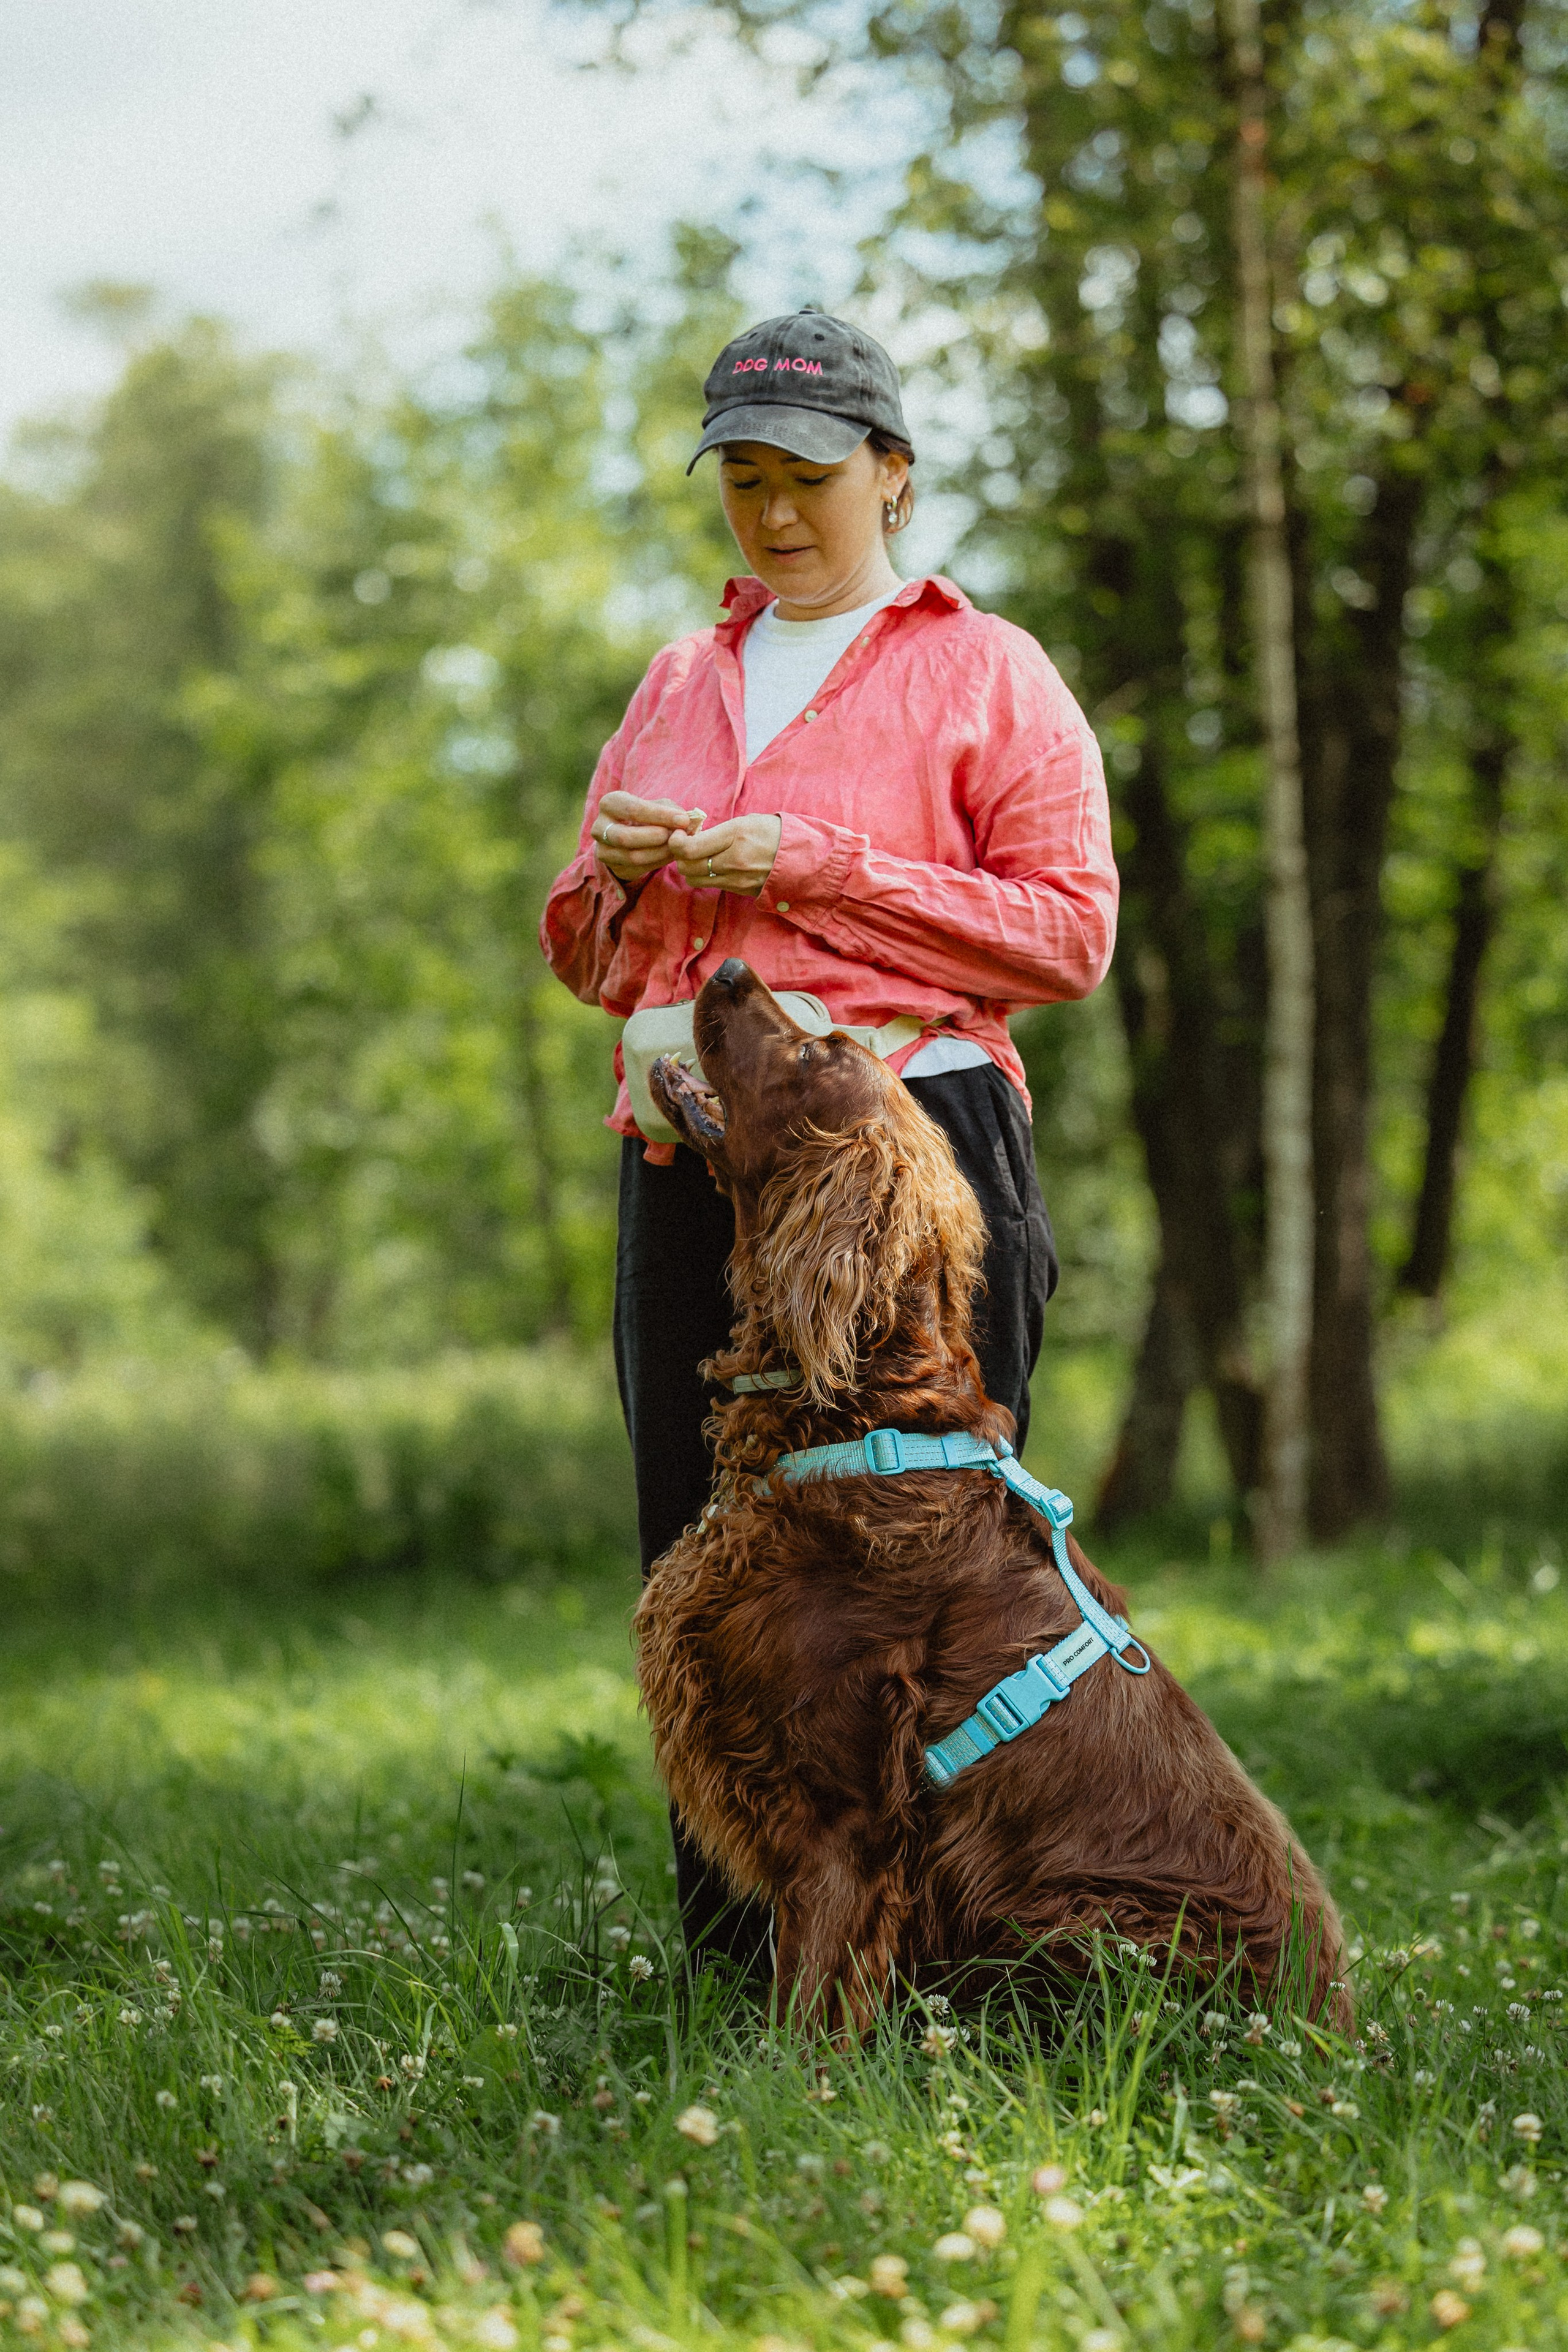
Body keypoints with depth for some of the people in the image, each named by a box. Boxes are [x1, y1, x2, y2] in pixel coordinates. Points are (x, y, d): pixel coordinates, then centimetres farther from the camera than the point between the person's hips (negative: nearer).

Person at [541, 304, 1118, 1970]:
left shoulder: (978, 670, 4)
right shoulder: (680, 683, 20)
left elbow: (1068, 931, -4)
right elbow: (590, 958, 25)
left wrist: (818, 864, -11)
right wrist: (616, 872, 1)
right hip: (694, 1156, 5)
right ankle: (737, 1954, 11)